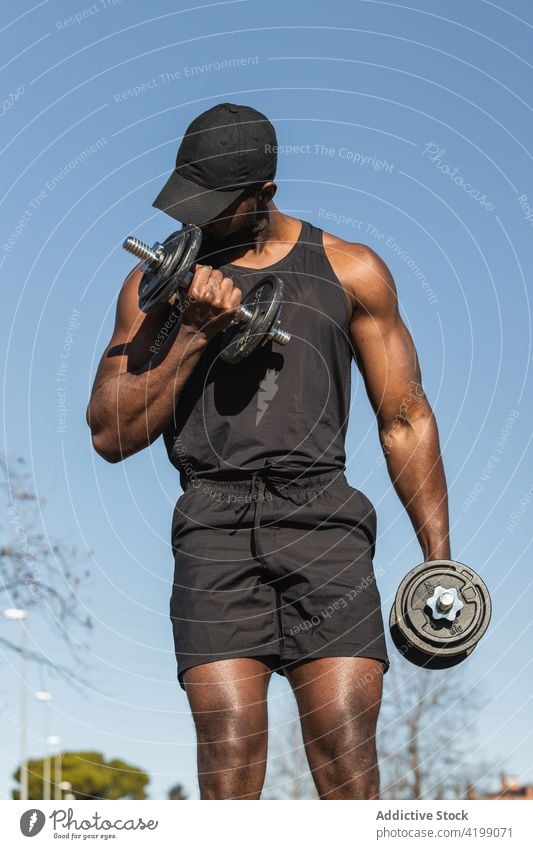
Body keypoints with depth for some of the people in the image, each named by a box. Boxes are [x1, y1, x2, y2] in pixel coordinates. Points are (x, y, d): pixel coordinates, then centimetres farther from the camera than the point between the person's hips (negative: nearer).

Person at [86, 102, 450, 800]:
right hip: (215, 526, 1)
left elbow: (405, 420, 15)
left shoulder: (351, 272, 14)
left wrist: (438, 558, 9)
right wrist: (196, 333, -2)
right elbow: (112, 435, 9)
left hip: (323, 518, 0)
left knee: (348, 759, -9)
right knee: (229, 760, -10)